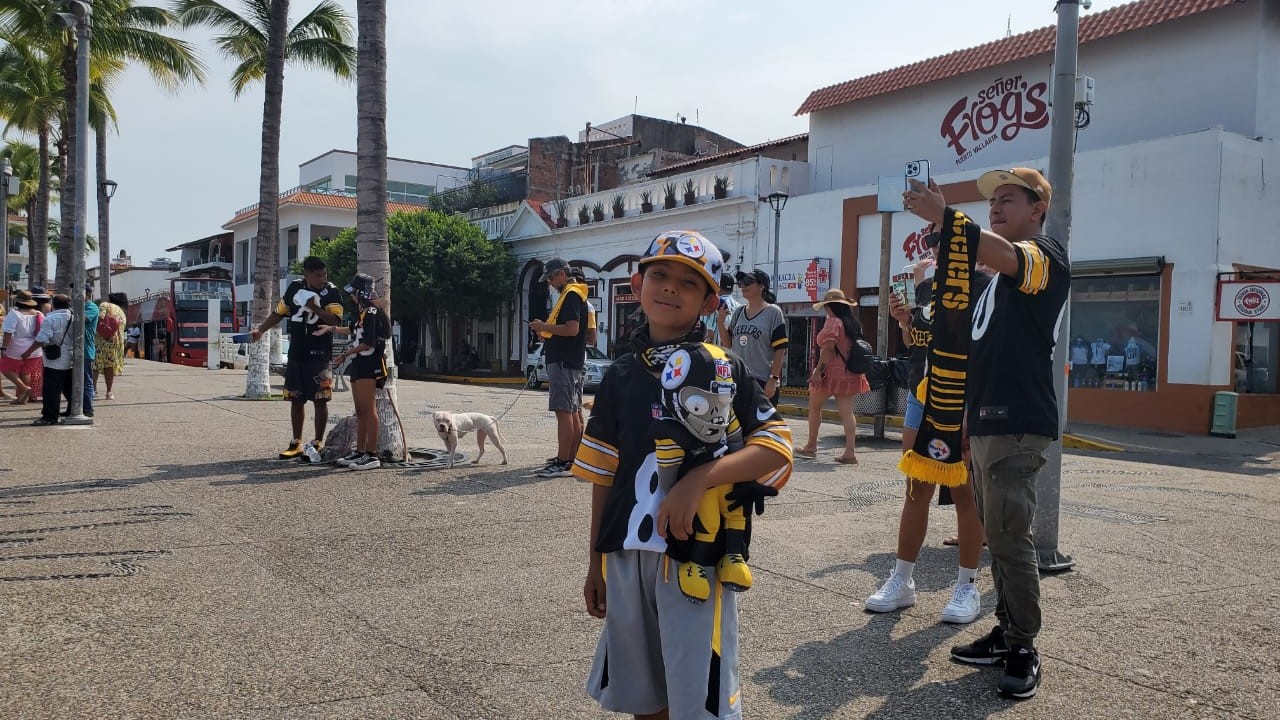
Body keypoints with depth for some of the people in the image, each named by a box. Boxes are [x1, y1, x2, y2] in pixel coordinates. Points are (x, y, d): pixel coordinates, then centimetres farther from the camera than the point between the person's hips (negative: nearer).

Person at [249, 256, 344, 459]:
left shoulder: (331, 292, -5)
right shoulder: (295, 287, 7)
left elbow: (335, 320, -16)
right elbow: (278, 313, 17)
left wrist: (314, 308, -26)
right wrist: (260, 330, 8)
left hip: (319, 353, -4)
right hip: (296, 353, 4)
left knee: (320, 400, -1)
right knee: (296, 399, 9)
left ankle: (318, 444, 10)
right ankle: (296, 444, 19)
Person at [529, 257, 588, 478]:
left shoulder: (571, 295, -12)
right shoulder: (572, 294, 21)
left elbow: (572, 329, -23)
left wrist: (544, 327, -13)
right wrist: (546, 329, 11)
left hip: (564, 362, -11)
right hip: (572, 361, 11)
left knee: (564, 412, -11)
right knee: (572, 412, 12)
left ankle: (562, 464, -11)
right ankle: (572, 459, 18)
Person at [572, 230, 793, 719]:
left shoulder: (725, 371, -2)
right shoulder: (621, 376, 8)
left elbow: (776, 447, -10)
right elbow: (604, 475, 11)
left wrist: (700, 478, -23)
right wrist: (595, 560, 12)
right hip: (626, 555, 4)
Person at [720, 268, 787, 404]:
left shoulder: (773, 312, -6)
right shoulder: (738, 312, 10)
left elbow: (780, 350, -9)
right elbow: (728, 343, 11)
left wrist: (773, 379, -15)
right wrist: (721, 320, -3)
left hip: (763, 382, -6)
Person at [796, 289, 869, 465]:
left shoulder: (833, 322, -12)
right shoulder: (854, 324, 12)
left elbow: (828, 348, -19)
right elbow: (856, 349, 17)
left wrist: (818, 370, -19)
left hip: (831, 371, -7)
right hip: (850, 374, 7)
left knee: (814, 407, 11)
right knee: (847, 412, 1)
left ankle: (811, 445, 20)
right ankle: (849, 452, -6)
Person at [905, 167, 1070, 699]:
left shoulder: (1046, 255, -4)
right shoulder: (999, 275, 23)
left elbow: (1002, 255, -30)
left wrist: (943, 215, -41)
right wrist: (969, 421, 22)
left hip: (1018, 425, -9)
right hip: (987, 422, 9)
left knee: (1009, 537, -7)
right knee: (998, 535, 13)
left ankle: (1023, 650, 4)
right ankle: (1006, 633, 23)